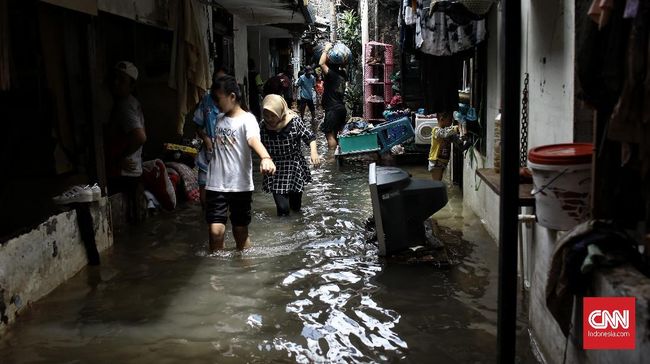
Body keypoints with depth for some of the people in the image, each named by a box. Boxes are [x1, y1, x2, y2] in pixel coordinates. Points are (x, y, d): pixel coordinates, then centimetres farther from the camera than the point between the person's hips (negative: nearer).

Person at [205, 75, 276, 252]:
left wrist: (265, 158, -50)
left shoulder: (247, 119, -10)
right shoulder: (219, 119, 10)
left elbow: (254, 140, -32)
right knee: (216, 230, -7)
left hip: (240, 186, -4)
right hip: (216, 184, 4)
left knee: (241, 233, 8)